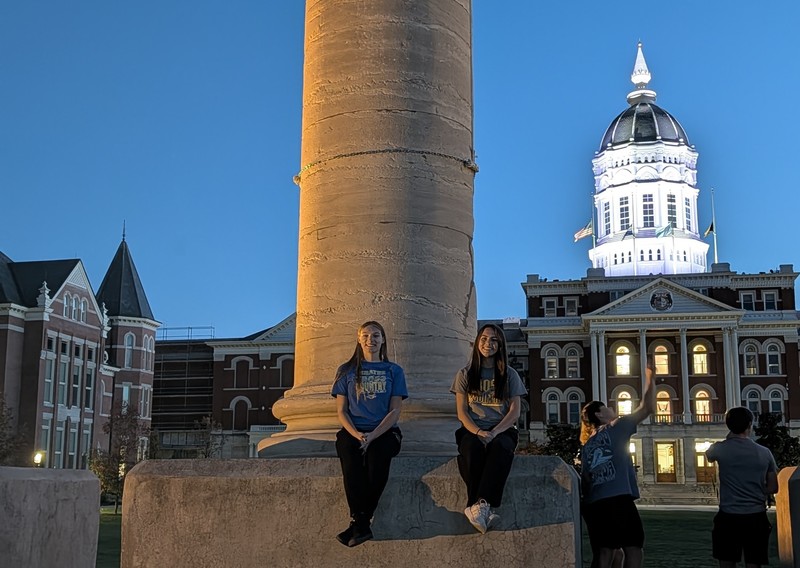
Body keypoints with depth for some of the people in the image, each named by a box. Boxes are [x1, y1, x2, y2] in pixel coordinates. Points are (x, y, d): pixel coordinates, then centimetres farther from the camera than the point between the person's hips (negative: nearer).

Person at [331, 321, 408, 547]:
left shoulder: (394, 371, 13)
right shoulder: (346, 371, 15)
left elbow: (395, 411, 5)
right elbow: (341, 410, 9)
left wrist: (372, 436, -12)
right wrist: (357, 435, -11)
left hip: (383, 431, -1)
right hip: (353, 431, 1)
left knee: (377, 455, -35)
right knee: (350, 461, -33)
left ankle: (358, 523, -27)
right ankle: (362, 526, -31)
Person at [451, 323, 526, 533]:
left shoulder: (509, 375, 12)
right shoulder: (465, 374, 13)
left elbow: (515, 412, 3)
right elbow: (461, 411, 5)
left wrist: (494, 433, -15)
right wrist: (478, 432, -15)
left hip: (502, 430, 0)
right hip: (472, 430, 0)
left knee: (500, 447, -38)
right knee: (472, 448, -37)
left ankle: (479, 505, -48)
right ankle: (485, 508, -42)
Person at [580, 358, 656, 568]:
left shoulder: (587, 444, 21)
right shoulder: (615, 429, 3)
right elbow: (647, 408, 2)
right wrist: (649, 377, 9)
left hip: (595, 503, 7)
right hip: (618, 500, -7)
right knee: (633, 551, -5)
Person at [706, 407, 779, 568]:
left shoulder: (721, 449, -7)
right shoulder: (764, 452, -1)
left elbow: (708, 455, 19)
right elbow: (773, 488, 7)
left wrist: (728, 439, 23)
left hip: (728, 517, -1)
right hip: (756, 517, 1)